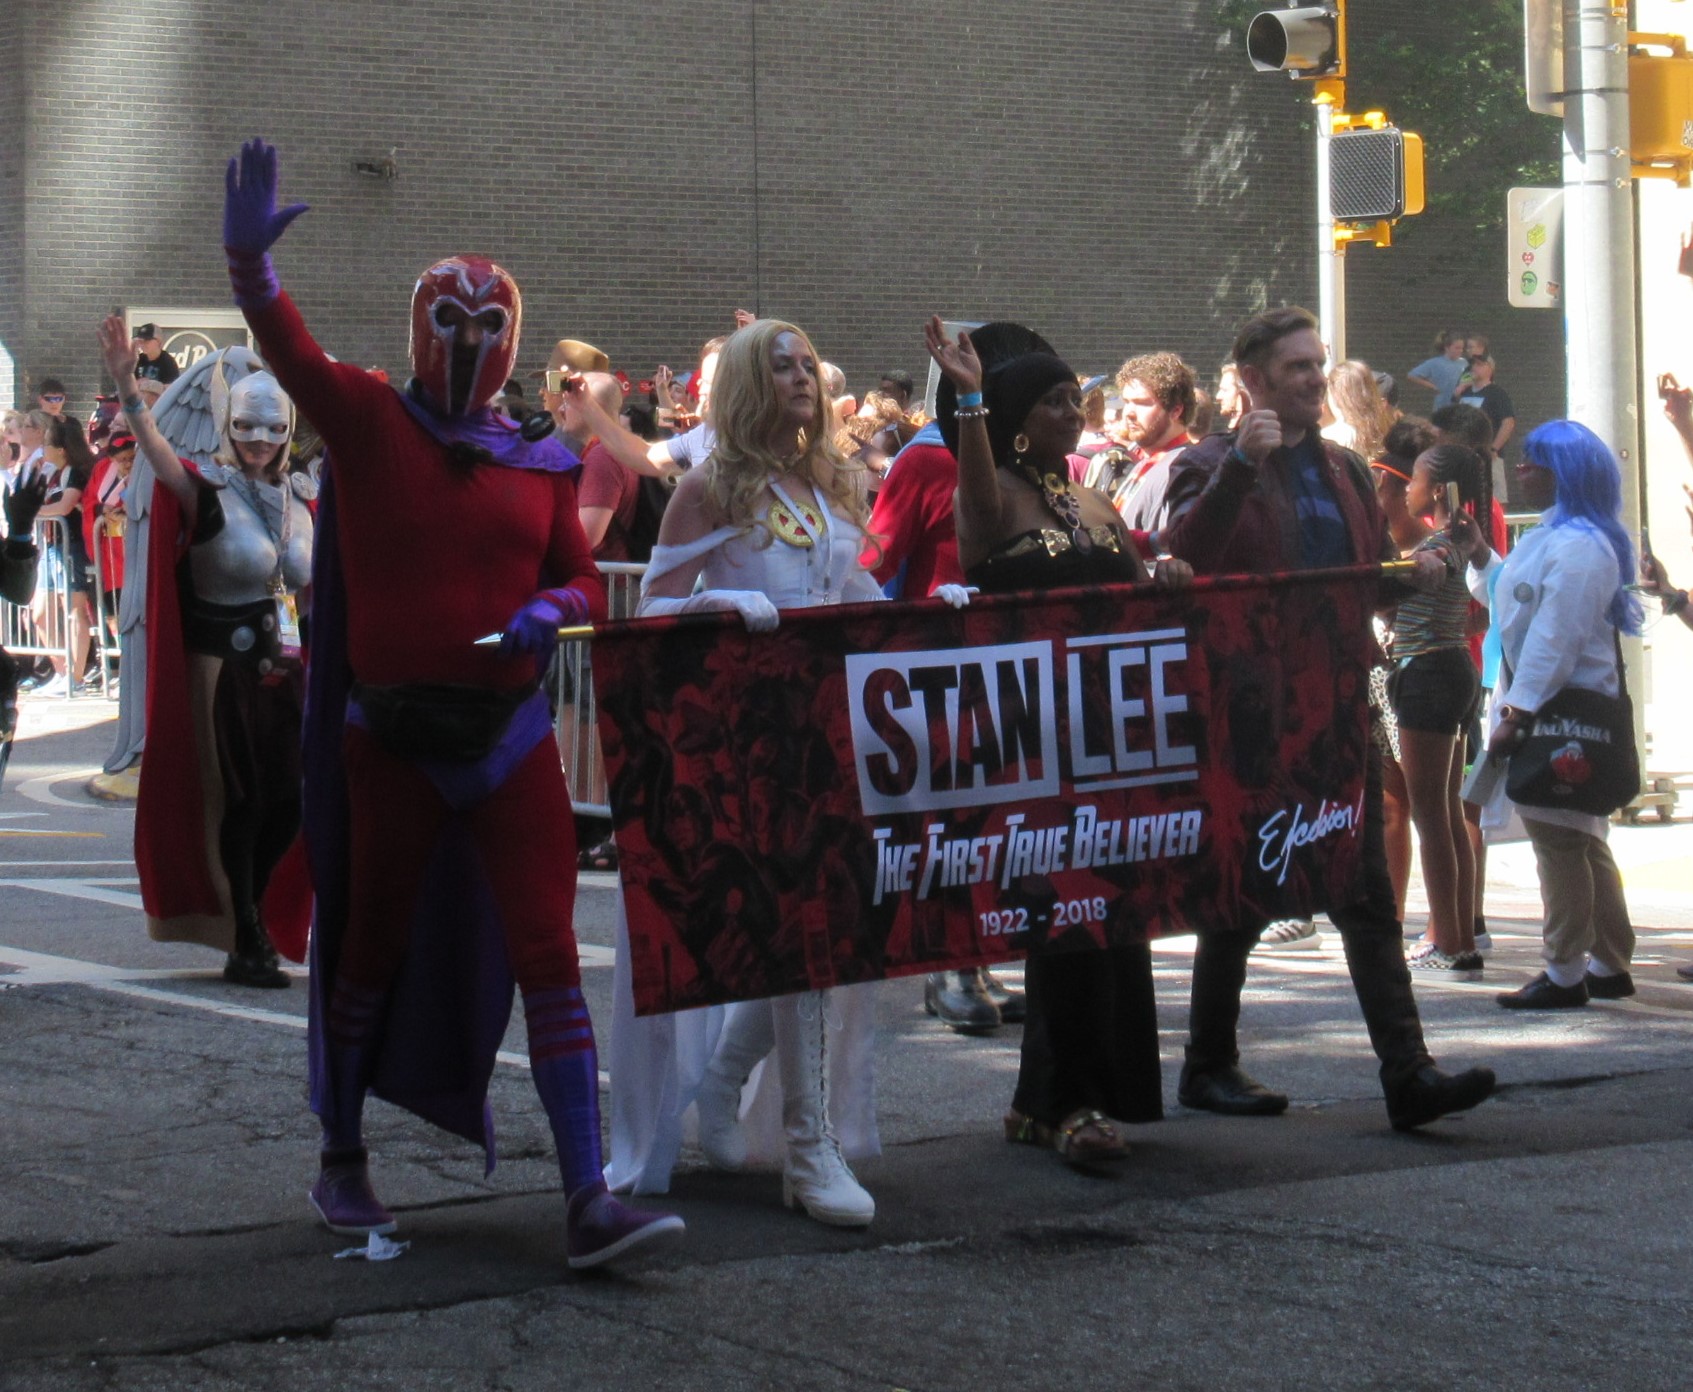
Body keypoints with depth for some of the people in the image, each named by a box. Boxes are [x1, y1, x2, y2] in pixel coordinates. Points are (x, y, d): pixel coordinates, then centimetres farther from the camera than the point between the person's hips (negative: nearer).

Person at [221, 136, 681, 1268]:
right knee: (373, 946, 12)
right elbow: (290, 351, -19)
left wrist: (552, 609, -12)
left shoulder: (541, 463, 7)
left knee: (548, 954, -6)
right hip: (392, 737, -2)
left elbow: (585, 581, 12)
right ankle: (343, 1162, 31)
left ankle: (588, 1197, -9)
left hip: (511, 736, 2)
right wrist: (251, 261, -37)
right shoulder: (367, 422, -2)